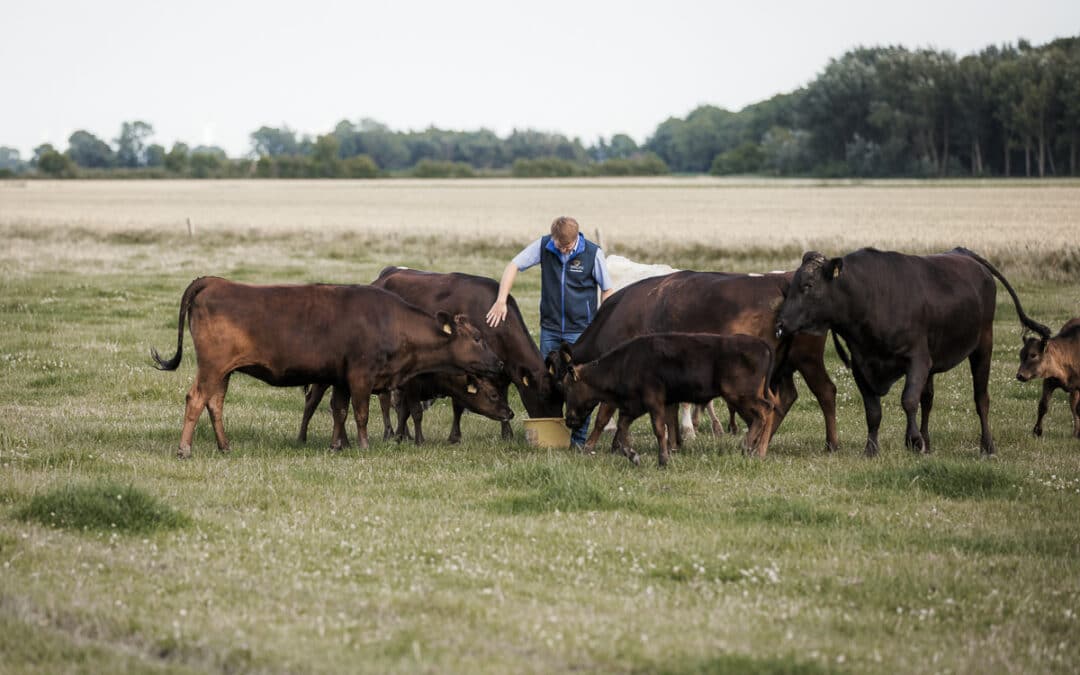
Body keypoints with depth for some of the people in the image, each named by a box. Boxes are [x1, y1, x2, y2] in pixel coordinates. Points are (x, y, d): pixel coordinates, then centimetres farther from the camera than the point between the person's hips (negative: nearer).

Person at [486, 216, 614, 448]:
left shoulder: (593, 253, -9)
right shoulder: (543, 246, -4)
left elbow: (607, 289, 0)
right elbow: (514, 266, 1)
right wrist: (501, 301, -9)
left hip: (581, 331, -3)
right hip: (550, 328, 3)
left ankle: (579, 439, 6)